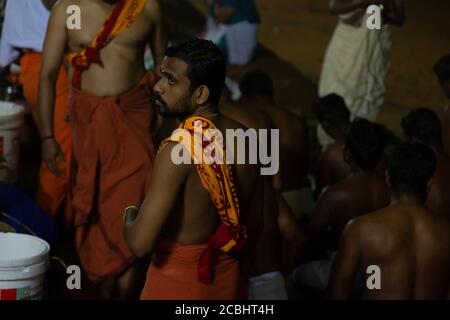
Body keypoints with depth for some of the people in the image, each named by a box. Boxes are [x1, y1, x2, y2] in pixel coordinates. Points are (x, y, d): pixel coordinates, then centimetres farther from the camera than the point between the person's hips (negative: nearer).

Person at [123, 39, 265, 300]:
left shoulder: (180, 148, -26)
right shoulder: (244, 139, -4)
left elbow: (141, 243, -28)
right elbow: (255, 224, 8)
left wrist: (130, 216, -7)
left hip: (179, 284, -6)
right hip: (230, 280, 6)